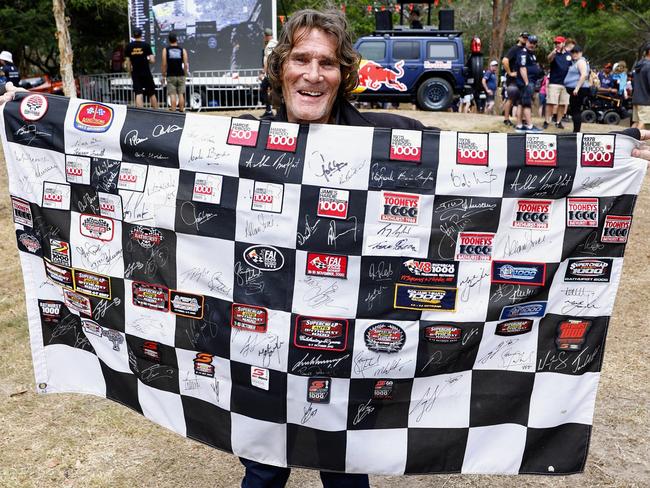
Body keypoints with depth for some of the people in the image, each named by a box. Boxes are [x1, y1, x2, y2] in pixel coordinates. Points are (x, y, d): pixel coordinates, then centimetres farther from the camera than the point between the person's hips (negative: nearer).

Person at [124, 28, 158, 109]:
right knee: (152, 94, 9)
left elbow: (128, 62, 5)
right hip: (146, 73, -2)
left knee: (138, 94, -2)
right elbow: (152, 61, -9)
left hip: (135, 74, 2)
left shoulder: (128, 46, 2)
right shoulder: (146, 45, -5)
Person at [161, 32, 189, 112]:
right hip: (181, 75, 1)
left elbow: (164, 64, -4)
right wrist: (185, 74, 11)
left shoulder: (165, 50, -1)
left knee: (172, 95, -2)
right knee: (181, 94, 6)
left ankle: (173, 111, -5)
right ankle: (181, 110, 6)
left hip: (171, 76, -1)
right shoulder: (182, 50, 2)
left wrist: (163, 76, 5)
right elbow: (186, 64, -1)